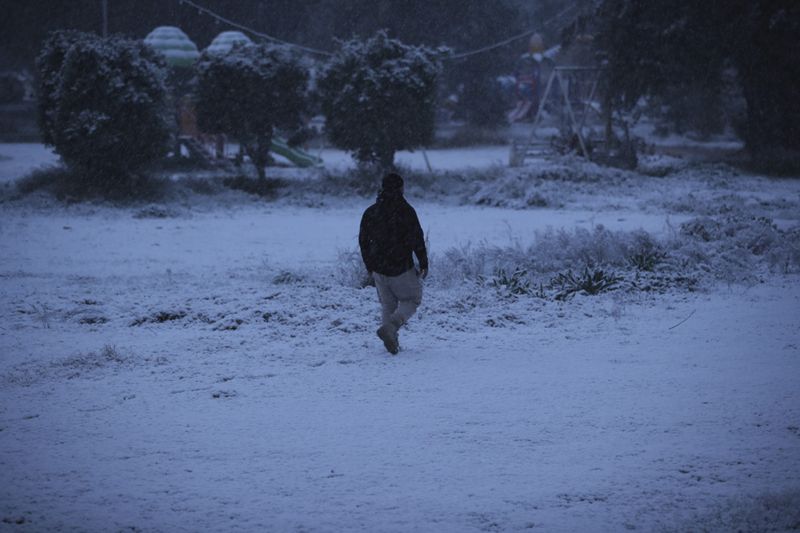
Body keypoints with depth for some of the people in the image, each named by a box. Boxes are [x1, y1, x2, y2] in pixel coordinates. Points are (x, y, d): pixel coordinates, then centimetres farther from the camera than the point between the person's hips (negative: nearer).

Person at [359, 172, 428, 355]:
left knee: (387, 305, 15)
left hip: (379, 269, 5)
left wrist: (370, 267, 22)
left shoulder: (370, 212, 5)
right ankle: (390, 326, -14)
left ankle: (392, 342, 5)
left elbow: (363, 241, 12)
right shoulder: (406, 211, -10)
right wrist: (424, 264, -4)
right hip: (402, 268, -5)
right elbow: (417, 239, -12)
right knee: (412, 299, 10)